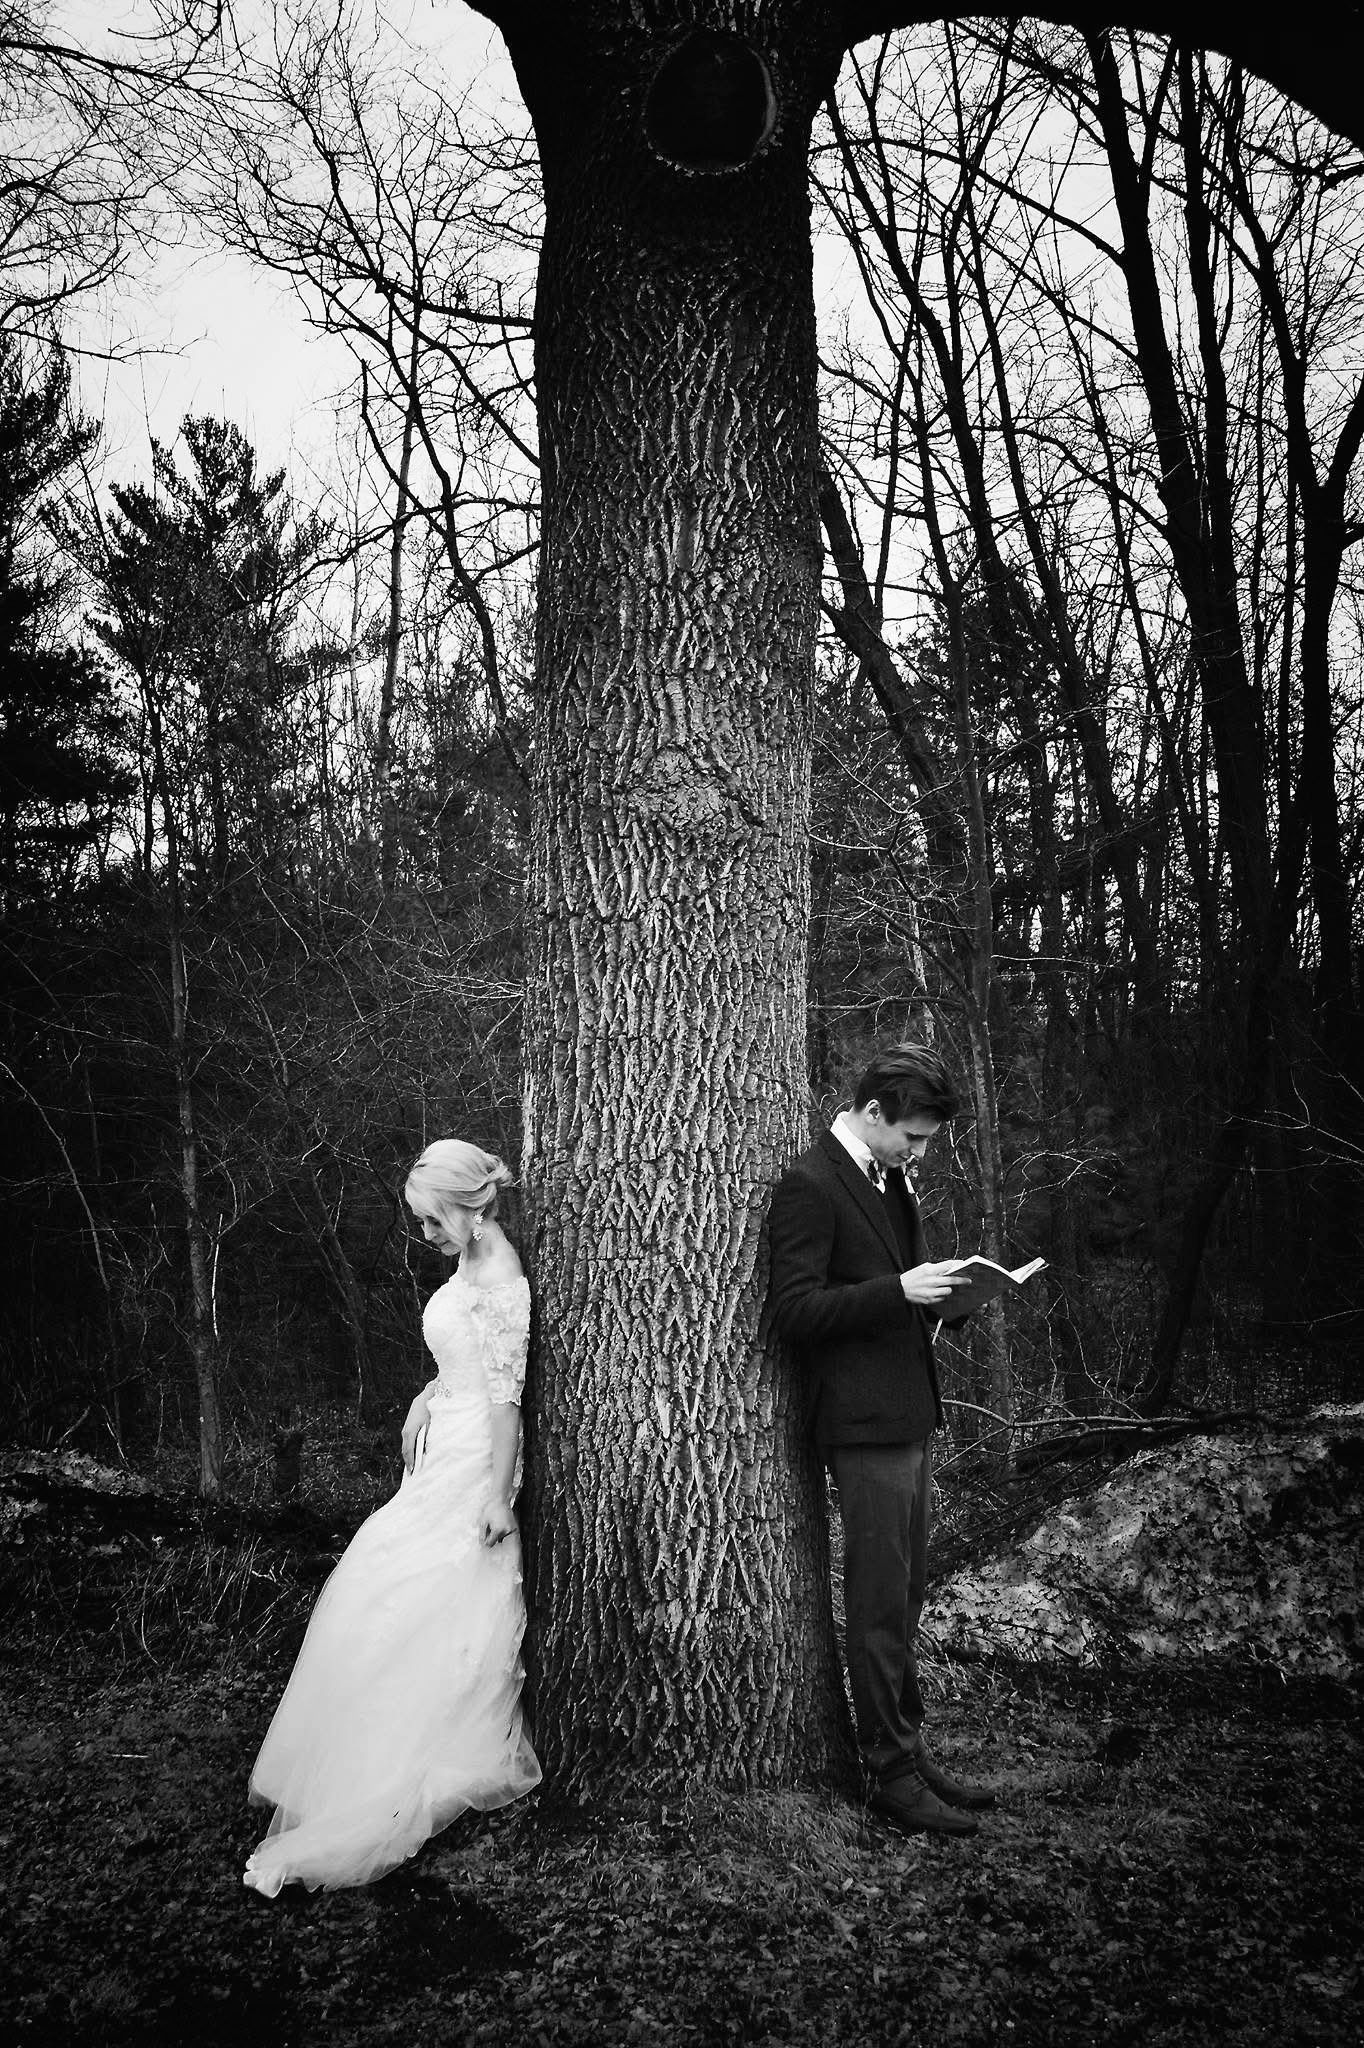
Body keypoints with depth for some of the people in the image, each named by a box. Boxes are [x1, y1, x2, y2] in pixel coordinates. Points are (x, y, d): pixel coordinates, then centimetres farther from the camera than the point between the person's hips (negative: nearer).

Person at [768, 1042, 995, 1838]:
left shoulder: (891, 1177, 13)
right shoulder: (810, 1185, -15)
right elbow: (796, 1311, -18)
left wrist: (937, 1290, 4)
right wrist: (899, 1291, -25)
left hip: (914, 1414, 9)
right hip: (867, 1424, -9)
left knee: (905, 1601, 17)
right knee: (879, 1608, 0)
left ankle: (909, 1748, 28)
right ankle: (891, 1773, 11)